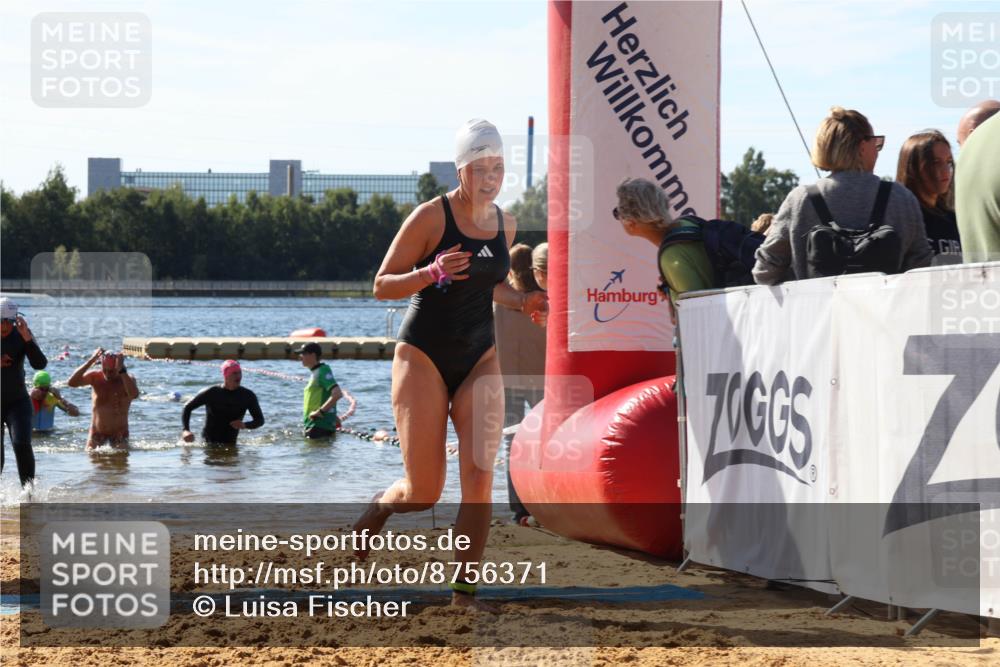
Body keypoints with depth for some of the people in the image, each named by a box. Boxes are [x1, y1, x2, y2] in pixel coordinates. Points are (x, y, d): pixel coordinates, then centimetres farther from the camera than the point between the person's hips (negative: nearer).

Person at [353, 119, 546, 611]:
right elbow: (382, 285, -8)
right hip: (424, 354, -4)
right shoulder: (430, 217, -11)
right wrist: (431, 274, -25)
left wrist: (521, 302, 4)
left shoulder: (505, 225, 6)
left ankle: (465, 590, -3)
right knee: (424, 492, -3)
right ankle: (373, 513, 32)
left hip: (480, 358, 4)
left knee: (479, 474, -12)